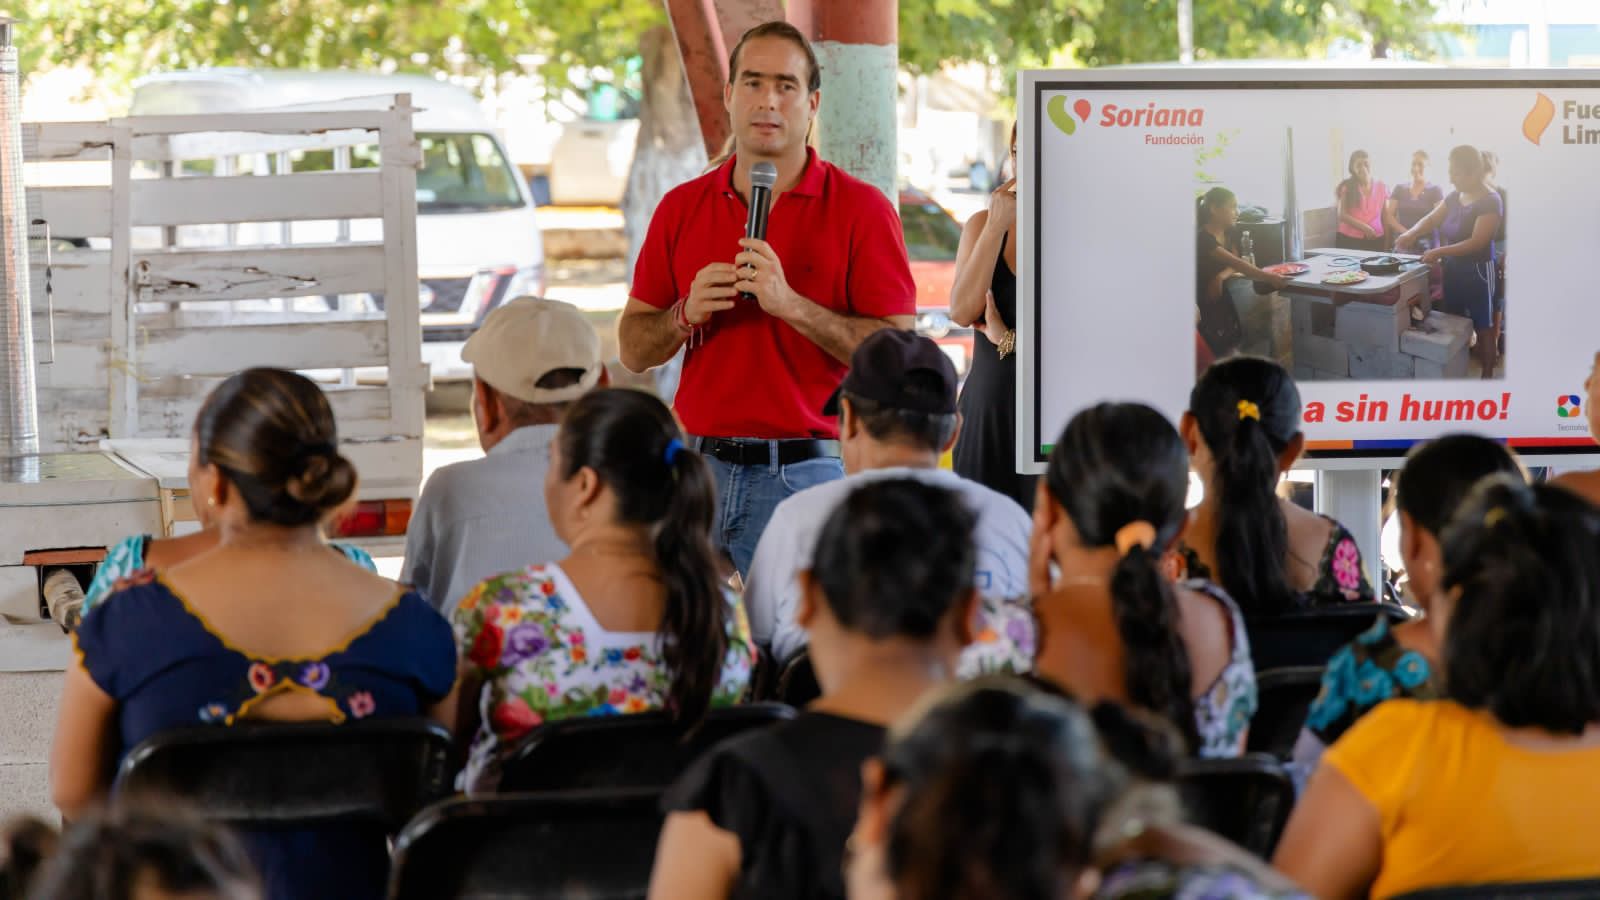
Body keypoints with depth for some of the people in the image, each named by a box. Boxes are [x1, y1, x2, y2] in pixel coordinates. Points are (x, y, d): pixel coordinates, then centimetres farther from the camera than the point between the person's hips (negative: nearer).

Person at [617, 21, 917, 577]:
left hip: (802, 473, -3)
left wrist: (790, 304, -18)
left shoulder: (862, 209, -1)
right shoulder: (681, 208, 10)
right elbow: (632, 352, 12)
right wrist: (686, 314, -9)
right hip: (697, 466, 3)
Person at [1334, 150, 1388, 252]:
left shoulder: (1382, 188, 8)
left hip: (1375, 240, 1)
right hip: (1349, 240, -1)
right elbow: (1342, 215, -5)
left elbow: (1386, 217, 10)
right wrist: (1364, 227, -15)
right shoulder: (1347, 187, 2)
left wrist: (1387, 243, 7)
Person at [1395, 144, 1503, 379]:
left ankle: (1487, 376, 8)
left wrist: (1439, 252, -29)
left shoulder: (1490, 201, -18)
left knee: (1482, 326, 1)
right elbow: (1432, 219, 9)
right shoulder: (1454, 197, 6)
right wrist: (1411, 234, -12)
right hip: (1453, 270, 8)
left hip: (1477, 271, -8)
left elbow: (1477, 242, -24)